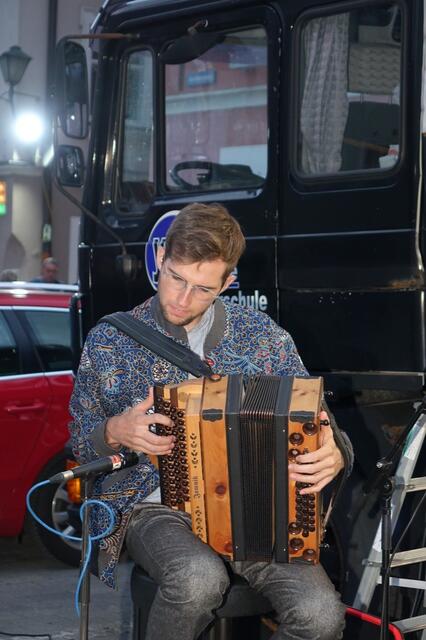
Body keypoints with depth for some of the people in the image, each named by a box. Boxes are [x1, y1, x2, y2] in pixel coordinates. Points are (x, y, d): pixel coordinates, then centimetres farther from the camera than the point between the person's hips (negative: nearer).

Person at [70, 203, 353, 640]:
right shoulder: (110, 341, 3)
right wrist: (115, 432, -13)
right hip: (155, 505, -2)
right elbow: (80, 445, 10)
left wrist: (333, 456, -13)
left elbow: (312, 425, 11)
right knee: (200, 579, -37)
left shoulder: (262, 335, 6)